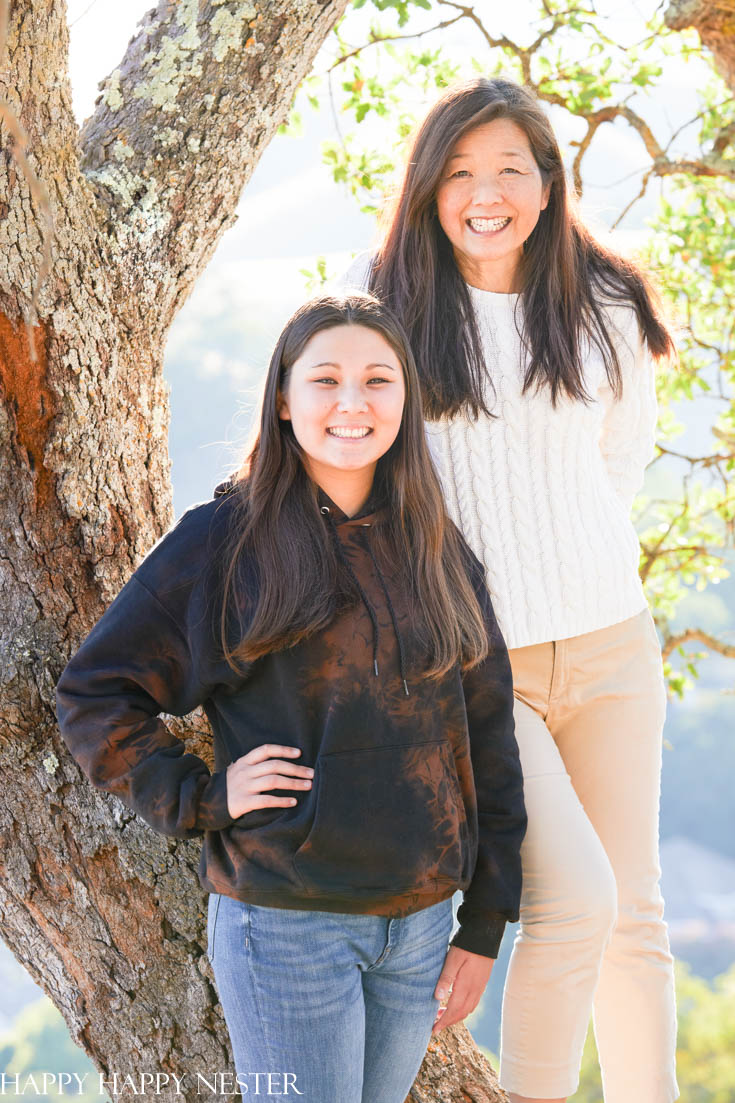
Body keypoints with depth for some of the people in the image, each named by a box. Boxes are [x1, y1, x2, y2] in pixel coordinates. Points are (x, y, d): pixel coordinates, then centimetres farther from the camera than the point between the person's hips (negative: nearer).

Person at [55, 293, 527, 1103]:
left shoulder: (438, 552, 8)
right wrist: (199, 798, -11)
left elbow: (486, 739, 10)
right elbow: (91, 694, -2)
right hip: (286, 926, -4)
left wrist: (484, 928, 7)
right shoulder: (224, 538, -5)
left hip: (418, 928, 4)